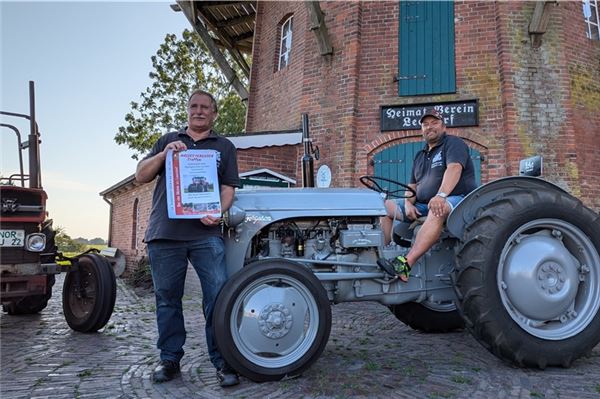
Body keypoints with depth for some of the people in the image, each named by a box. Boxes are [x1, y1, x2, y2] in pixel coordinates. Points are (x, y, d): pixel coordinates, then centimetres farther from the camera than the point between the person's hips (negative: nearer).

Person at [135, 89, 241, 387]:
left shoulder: (224, 147, 14)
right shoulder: (168, 140, 17)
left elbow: (228, 188, 6)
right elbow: (141, 176, 10)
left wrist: (217, 212, -14)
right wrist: (164, 154, -8)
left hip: (206, 233, -1)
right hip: (164, 233, 2)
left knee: (218, 295, -7)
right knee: (167, 298, 9)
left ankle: (222, 361, 5)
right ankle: (170, 359, 23)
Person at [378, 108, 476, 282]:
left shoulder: (454, 143, 0)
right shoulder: (420, 156, 23)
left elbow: (454, 168, -20)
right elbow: (412, 185, 19)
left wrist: (441, 195, -37)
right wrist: (408, 203, -4)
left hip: (457, 199, -8)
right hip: (423, 205, 8)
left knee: (438, 210, -42)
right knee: (386, 207, -1)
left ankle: (406, 265, -56)